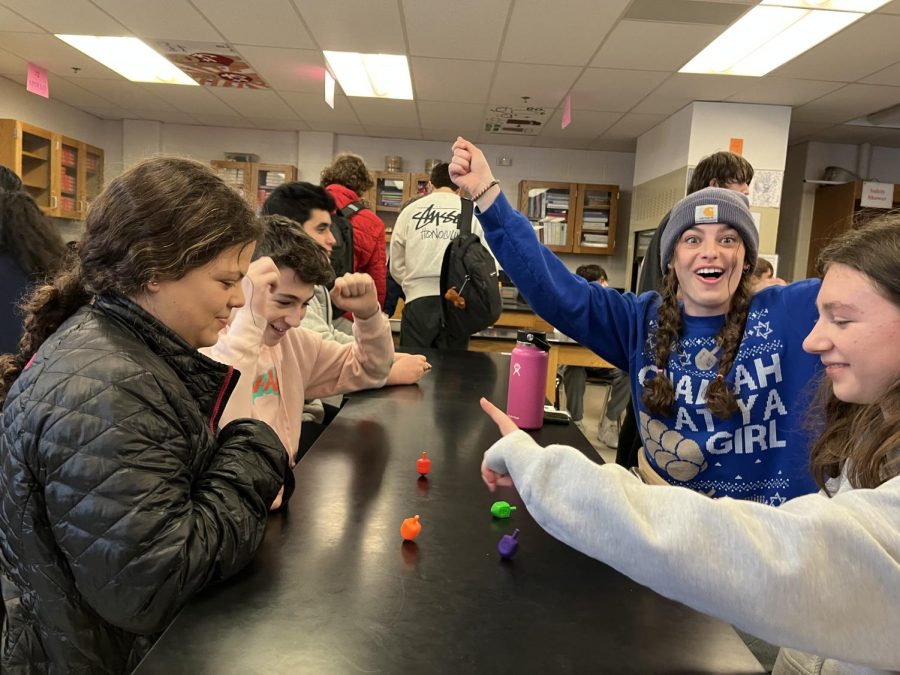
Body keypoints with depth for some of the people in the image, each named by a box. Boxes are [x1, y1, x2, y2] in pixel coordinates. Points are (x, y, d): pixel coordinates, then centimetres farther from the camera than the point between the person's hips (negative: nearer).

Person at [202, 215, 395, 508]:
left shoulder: (289, 340, 7)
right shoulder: (198, 349, -16)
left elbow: (368, 371, 17)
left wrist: (368, 314, 0)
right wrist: (247, 323, -36)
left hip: (285, 504, 6)